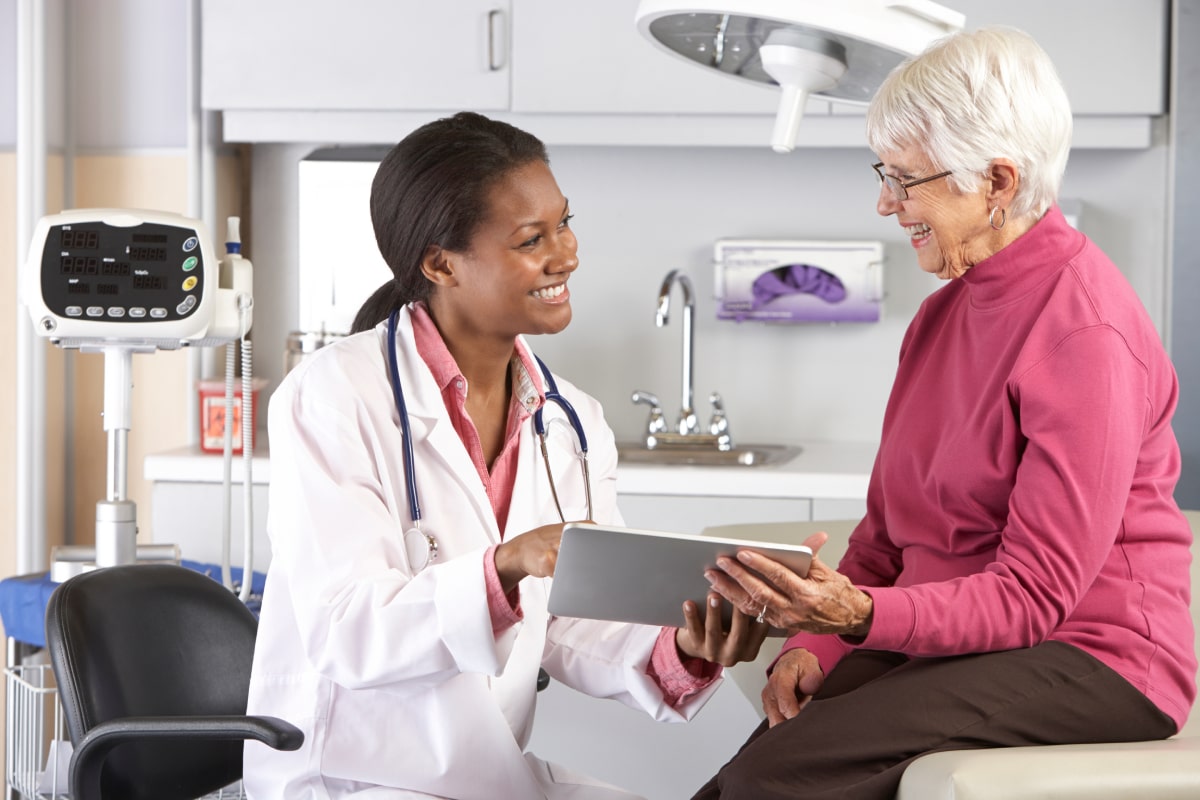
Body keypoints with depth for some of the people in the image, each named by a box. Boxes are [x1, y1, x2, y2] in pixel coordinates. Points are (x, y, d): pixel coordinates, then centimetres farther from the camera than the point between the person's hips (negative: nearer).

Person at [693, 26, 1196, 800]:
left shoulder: (1086, 332, -15)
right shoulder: (946, 312, 14)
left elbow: (1034, 595, -18)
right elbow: (888, 527, 16)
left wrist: (862, 615, -31)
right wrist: (817, 641, 0)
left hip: (1089, 667, -7)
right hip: (946, 641, 7)